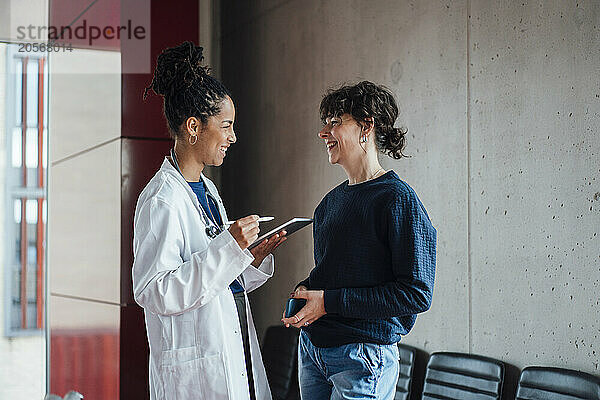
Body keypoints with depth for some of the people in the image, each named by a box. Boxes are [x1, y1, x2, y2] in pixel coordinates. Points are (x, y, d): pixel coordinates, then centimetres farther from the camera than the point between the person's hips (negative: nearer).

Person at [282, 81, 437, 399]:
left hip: (363, 357, -7)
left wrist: (329, 301, -17)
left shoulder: (398, 199, -13)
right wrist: (305, 290, -1)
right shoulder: (331, 200, 11)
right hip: (311, 347, 7)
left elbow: (417, 293, -18)